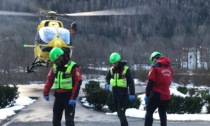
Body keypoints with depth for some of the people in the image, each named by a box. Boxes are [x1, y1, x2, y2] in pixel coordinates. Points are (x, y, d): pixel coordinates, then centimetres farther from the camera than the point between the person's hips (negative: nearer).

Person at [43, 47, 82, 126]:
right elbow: (49, 80, 13)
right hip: (58, 96, 6)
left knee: (69, 120, -5)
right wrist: (46, 93, 4)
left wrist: (73, 98, -19)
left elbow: (78, 83, -15)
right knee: (56, 119, 12)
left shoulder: (73, 67, -12)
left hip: (69, 97, -6)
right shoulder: (54, 67, 8)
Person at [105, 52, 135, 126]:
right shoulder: (111, 69, 7)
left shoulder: (125, 69, -11)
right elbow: (107, 78, 22)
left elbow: (131, 82, -11)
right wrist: (108, 84, -1)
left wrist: (132, 94, -16)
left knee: (121, 112, -14)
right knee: (119, 112, 12)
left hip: (123, 93, -6)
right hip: (115, 93, 6)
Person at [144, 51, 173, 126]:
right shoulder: (169, 69, 10)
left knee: (149, 113, 3)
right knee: (163, 114, 15)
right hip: (166, 95, 6)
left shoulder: (155, 68, -9)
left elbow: (150, 83, -13)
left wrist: (147, 95, -9)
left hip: (156, 95, -6)